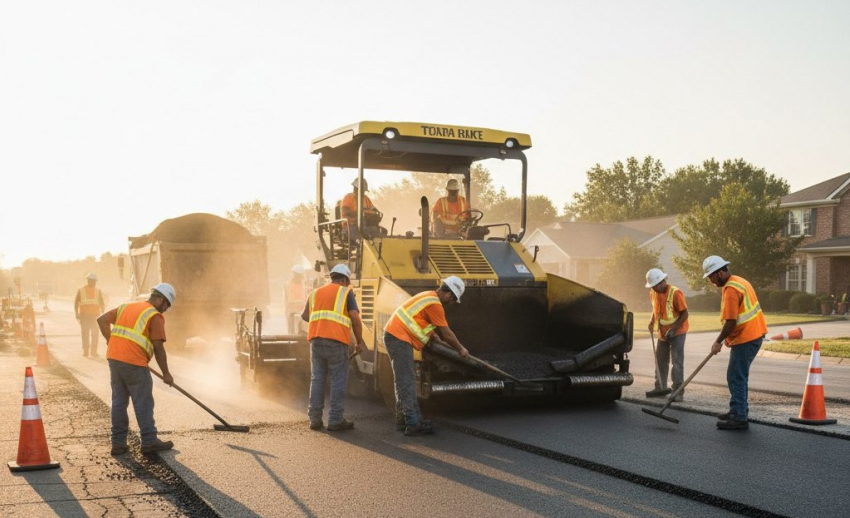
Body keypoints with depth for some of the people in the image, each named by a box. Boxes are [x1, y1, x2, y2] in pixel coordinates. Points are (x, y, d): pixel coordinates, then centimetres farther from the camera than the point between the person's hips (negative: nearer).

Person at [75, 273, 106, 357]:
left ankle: (94, 351, 2)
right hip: (84, 315, -1)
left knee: (95, 334, 0)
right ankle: (85, 351, 4)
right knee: (85, 333, 3)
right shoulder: (81, 290, 9)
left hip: (95, 315, 1)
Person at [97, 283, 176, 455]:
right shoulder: (155, 316, -4)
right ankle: (149, 442, 10)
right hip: (134, 363, -7)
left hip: (114, 359, 7)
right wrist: (166, 373, -1)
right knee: (143, 403, 4)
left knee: (119, 401, 13)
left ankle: (118, 443, 16)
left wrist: (111, 341, 17)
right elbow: (158, 347, -8)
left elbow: (102, 320, 14)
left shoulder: (126, 307, 17)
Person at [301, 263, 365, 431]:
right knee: (338, 380, 2)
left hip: (315, 339, 5)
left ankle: (315, 418, 12)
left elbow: (305, 315, 18)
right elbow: (355, 318, -3)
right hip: (336, 341, -4)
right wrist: (359, 342, 5)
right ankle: (335, 420, 2)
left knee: (317, 379, 11)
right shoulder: (346, 292, 7)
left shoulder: (315, 293, 21)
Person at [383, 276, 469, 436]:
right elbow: (446, 333, -6)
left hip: (394, 336, 11)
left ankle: (403, 420, 18)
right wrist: (461, 349, 6)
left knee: (406, 380, 14)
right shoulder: (435, 304, -13)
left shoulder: (429, 297, 18)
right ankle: (413, 425, -11)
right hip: (399, 338, -11)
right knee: (406, 381, -11)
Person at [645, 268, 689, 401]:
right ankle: (661, 388, 25)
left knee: (677, 361, -8)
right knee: (660, 360, 13)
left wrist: (673, 329, -23)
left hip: (677, 332, -7)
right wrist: (652, 321, -1)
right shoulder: (654, 293, 0)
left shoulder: (675, 293, -21)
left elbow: (684, 314, -17)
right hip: (662, 333, 7)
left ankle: (678, 391, -6)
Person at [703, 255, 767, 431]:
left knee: (736, 377, -6)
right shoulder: (739, 281, 13)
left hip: (746, 339, -10)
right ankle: (739, 411, 28)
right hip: (753, 335, 10)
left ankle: (739, 418, -4)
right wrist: (726, 338, 18)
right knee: (739, 376, 19)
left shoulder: (731, 289, -19)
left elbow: (731, 321, -22)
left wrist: (718, 341, -11)